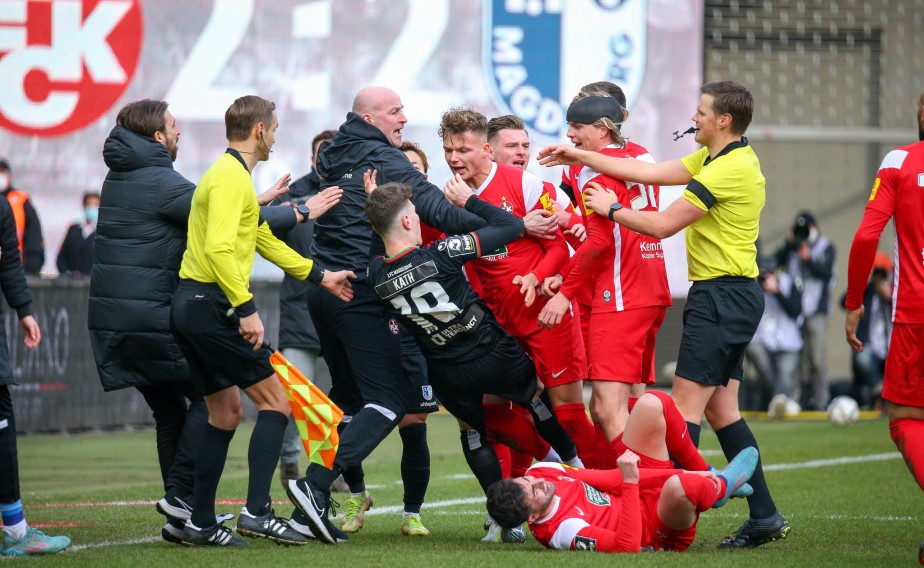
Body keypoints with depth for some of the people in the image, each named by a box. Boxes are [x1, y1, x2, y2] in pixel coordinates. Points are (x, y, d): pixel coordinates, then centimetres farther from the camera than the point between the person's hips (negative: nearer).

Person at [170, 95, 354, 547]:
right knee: (274, 402, -5)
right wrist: (247, 308, -25)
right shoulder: (231, 177, -13)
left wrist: (321, 277, 31)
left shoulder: (230, 175, 20)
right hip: (212, 305, -10)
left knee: (226, 412, 15)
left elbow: (264, 239, 28)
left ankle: (200, 523, 15)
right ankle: (257, 511, -13)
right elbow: (218, 248, -24)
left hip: (189, 306, 10)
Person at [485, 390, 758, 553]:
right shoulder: (563, 531, -36)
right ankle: (722, 487, -2)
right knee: (677, 486, -44)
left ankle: (707, 477, 18)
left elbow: (607, 478, -8)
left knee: (652, 404, -2)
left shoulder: (539, 472, -14)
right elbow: (628, 546, -43)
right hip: (659, 531, -8)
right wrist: (630, 482, -47)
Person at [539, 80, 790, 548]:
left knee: (684, 408, -10)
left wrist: (611, 209, -1)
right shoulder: (713, 159, 14)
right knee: (720, 410, 11)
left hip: (722, 296, -10)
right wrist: (581, 157, 16)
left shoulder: (730, 169, -18)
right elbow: (649, 173, 16)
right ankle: (764, 516, 11)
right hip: (734, 297, 10)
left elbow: (663, 225, -16)